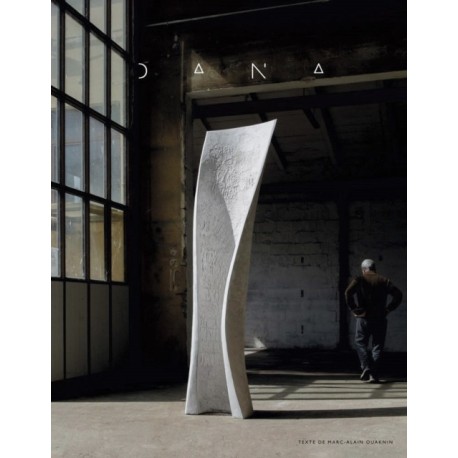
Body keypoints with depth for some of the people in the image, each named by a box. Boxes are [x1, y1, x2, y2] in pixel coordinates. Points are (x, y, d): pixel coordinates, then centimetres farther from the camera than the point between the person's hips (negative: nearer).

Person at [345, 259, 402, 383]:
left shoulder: (359, 280, 1)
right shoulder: (384, 281, 8)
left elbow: (348, 293, -16)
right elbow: (398, 294, -1)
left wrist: (355, 309, -10)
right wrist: (388, 309, 2)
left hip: (364, 318, -2)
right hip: (380, 319, 2)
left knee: (360, 342, 12)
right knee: (377, 346, 8)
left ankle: (366, 367, -7)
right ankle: (374, 374, 2)